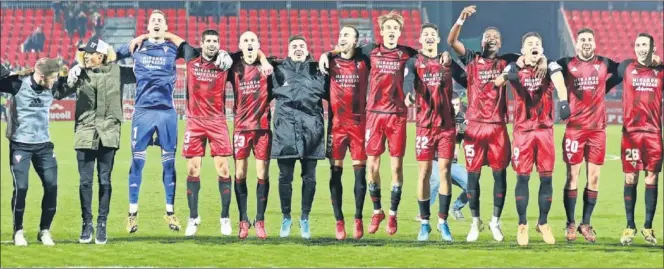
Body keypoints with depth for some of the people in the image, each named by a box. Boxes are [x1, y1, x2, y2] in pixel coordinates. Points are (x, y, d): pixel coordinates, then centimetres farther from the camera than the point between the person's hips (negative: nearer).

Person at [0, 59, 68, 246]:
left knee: (51, 186, -2)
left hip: (43, 145, 4)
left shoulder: (52, 88, -1)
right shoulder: (18, 84, -15)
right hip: (20, 145, -4)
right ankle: (18, 231, 9)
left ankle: (44, 231, 12)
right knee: (21, 187, -9)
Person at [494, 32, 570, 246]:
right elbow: (497, 83, -19)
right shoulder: (515, 68, -1)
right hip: (523, 130, -1)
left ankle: (543, 223, 16)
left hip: (545, 130, 1)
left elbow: (559, 82, -22)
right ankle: (522, 224, 8)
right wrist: (507, 76, -43)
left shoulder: (550, 67, -2)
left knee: (547, 178, 3)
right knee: (522, 177, -1)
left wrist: (563, 101, -44)